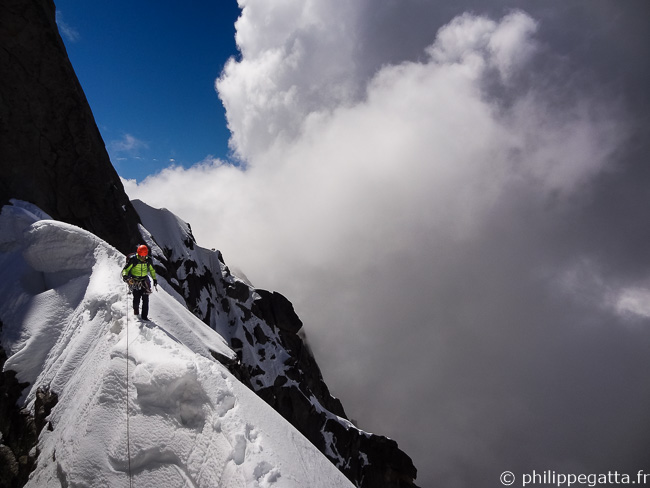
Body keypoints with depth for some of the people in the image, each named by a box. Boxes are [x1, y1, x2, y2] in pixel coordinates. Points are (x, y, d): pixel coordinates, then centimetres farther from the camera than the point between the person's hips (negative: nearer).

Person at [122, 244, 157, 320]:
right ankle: (136, 310, 28)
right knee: (136, 298, -5)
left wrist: (154, 279, 15)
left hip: (144, 281, 2)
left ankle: (144, 316, 2)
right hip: (134, 281, -2)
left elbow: (152, 270, 14)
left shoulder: (148, 260, -3)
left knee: (145, 299, -6)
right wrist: (125, 276, -31)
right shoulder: (133, 260, -14)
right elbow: (125, 269, -11)